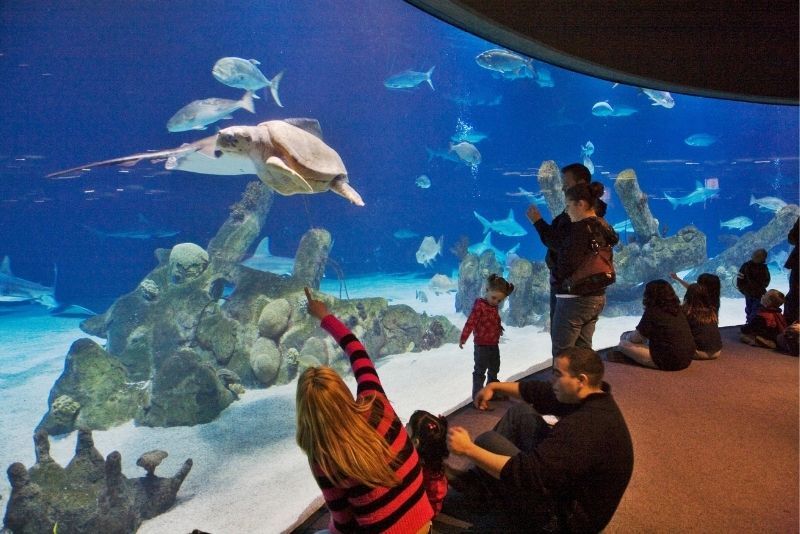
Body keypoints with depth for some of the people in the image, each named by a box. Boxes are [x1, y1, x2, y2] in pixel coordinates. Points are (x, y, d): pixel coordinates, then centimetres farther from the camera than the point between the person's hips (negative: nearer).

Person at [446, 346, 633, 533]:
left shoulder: (585, 427, -36)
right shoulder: (595, 399, -6)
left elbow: (525, 472, -36)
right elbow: (540, 392, 7)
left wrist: (468, 449, -31)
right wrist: (495, 386, 9)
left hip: (564, 517, -9)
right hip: (574, 490, 9)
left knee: (488, 441, -10)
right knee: (520, 411, 8)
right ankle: (481, 478, 15)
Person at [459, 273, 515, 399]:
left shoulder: (495, 307, 6)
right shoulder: (479, 306, -18)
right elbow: (470, 322, -21)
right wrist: (463, 338, -23)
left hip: (494, 344, 8)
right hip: (482, 345, -8)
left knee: (494, 369, 20)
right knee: (480, 370, 0)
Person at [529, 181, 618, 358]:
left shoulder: (581, 228, -18)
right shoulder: (601, 227, 11)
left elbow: (568, 262, -25)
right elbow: (560, 243, 17)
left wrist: (555, 278, -4)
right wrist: (538, 222, 21)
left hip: (575, 298, -9)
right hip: (596, 297, 9)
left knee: (562, 354, 0)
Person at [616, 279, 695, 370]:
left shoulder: (652, 312, -14)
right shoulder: (677, 309, 9)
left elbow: (636, 338, -5)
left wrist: (626, 336, 16)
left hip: (667, 362, -9)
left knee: (623, 344, -4)